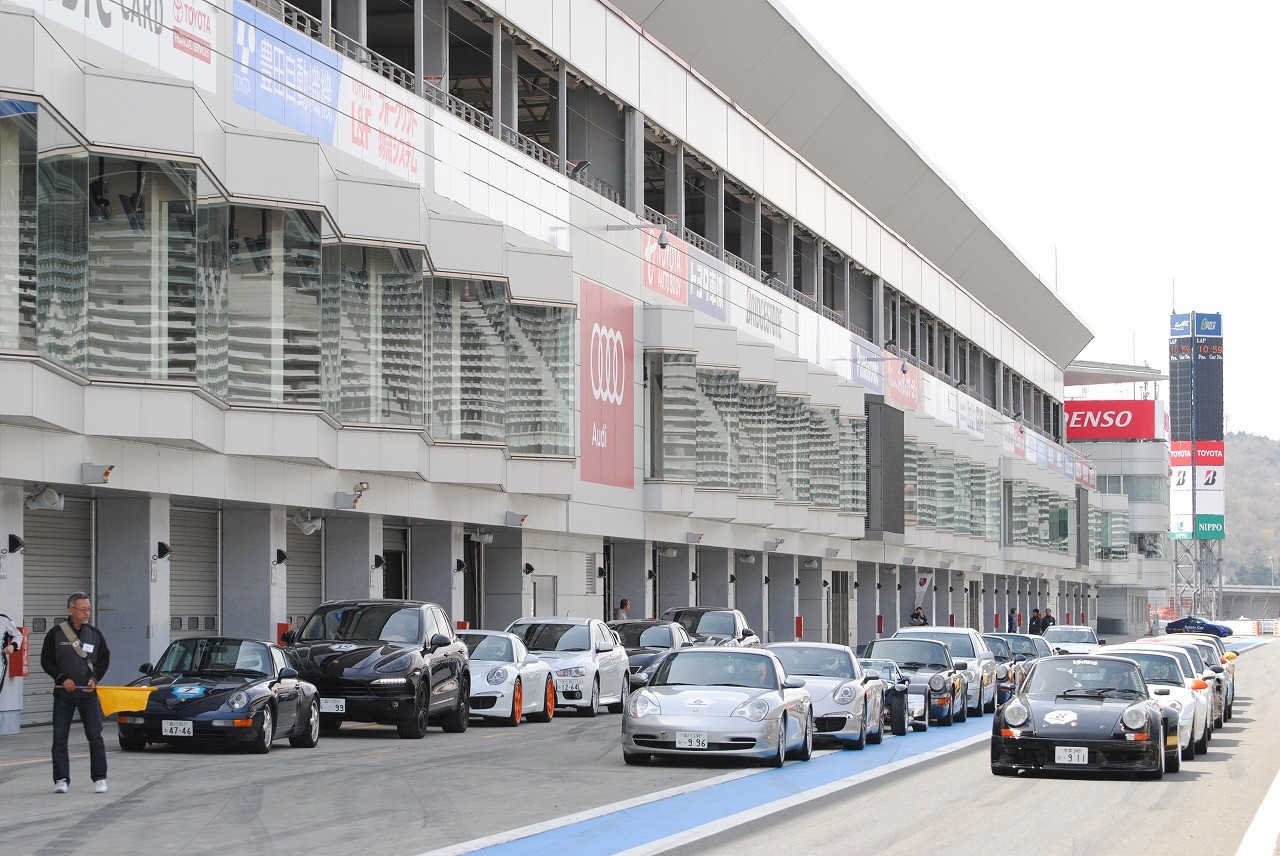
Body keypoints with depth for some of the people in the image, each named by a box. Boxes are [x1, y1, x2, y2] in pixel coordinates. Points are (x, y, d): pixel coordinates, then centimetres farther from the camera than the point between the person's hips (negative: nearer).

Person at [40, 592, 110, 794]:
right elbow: (46, 660, 1)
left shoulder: (95, 634, 6)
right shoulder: (56, 633, -1)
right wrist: (62, 679, -11)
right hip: (63, 693, -1)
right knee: (60, 738, -1)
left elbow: (105, 659, 12)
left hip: (88, 693, 1)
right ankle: (61, 779, 3)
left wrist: (94, 679, -4)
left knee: (95, 736, -2)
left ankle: (99, 778, 5)